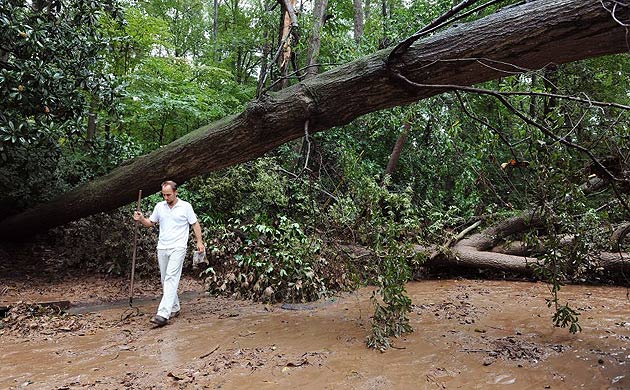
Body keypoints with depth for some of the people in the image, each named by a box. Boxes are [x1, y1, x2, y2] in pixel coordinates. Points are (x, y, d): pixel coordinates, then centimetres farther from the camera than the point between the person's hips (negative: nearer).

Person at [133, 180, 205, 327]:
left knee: (171, 279, -15)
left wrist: (199, 242, -4)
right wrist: (141, 219, -4)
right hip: (162, 248, 6)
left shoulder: (186, 206, -2)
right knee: (165, 280, 10)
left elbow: (195, 224, 2)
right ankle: (174, 308, 25)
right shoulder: (159, 206, 9)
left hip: (178, 248, -6)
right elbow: (150, 223, 17)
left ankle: (163, 314, -21)